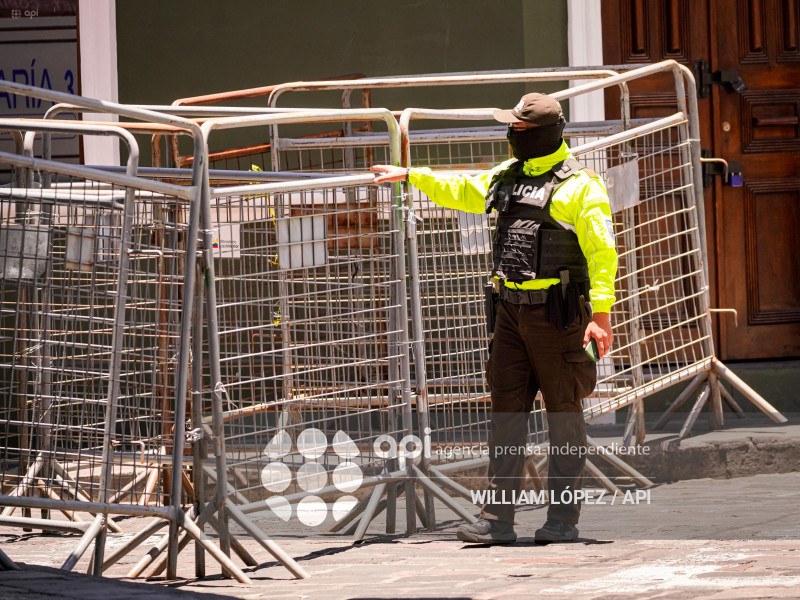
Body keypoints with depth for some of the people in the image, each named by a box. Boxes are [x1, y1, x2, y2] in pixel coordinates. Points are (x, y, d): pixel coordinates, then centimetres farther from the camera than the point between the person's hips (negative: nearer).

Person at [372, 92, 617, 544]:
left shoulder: (579, 185, -9)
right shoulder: (508, 177, 15)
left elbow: (602, 252, -14)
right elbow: (460, 190, 32)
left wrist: (601, 313, -22)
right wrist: (410, 176, 30)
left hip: (557, 314, -7)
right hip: (513, 309, 7)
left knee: (564, 416, 0)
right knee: (507, 411, 5)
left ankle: (564, 520, 6)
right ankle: (498, 519, 7)